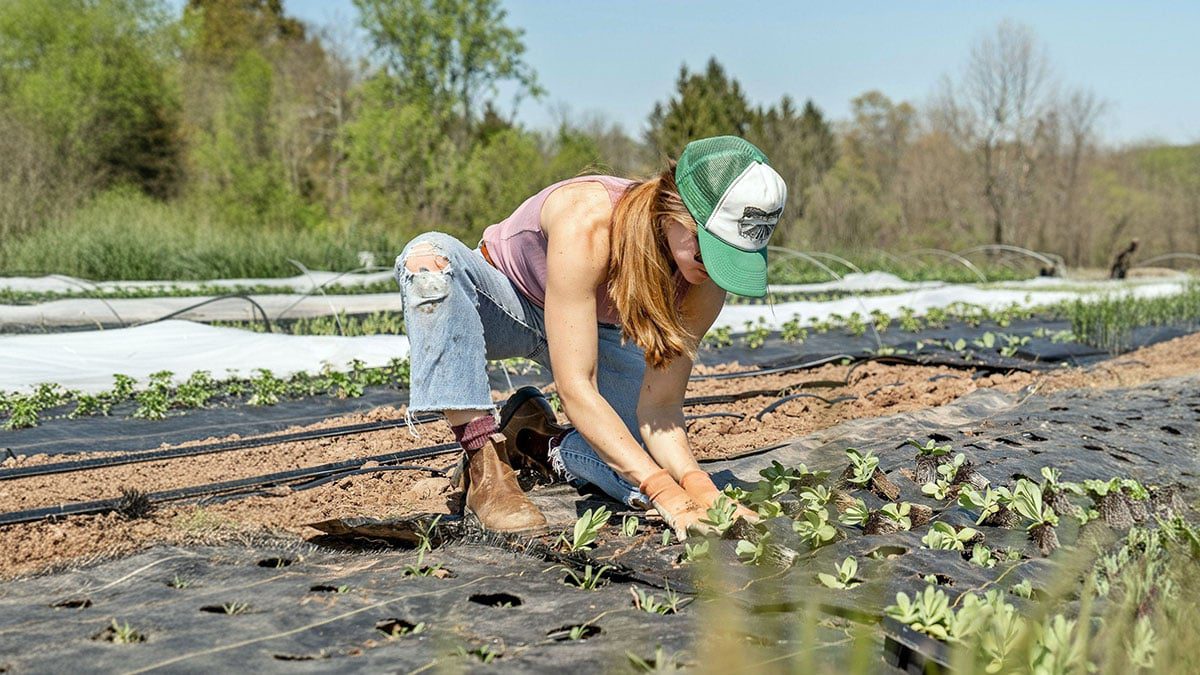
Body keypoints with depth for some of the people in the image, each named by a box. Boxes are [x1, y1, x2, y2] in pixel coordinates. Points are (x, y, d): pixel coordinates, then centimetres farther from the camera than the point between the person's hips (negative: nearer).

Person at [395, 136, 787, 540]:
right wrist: (665, 491, -48)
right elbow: (575, 388, -42)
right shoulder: (587, 222, -40)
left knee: (666, 468, -20)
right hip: (509, 304, -3)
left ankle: (536, 440, 9)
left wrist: (697, 485, -43)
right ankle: (485, 466, -31)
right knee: (430, 256, -39)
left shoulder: (706, 279, -25)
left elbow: (660, 404, -24)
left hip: (598, 332, 3)